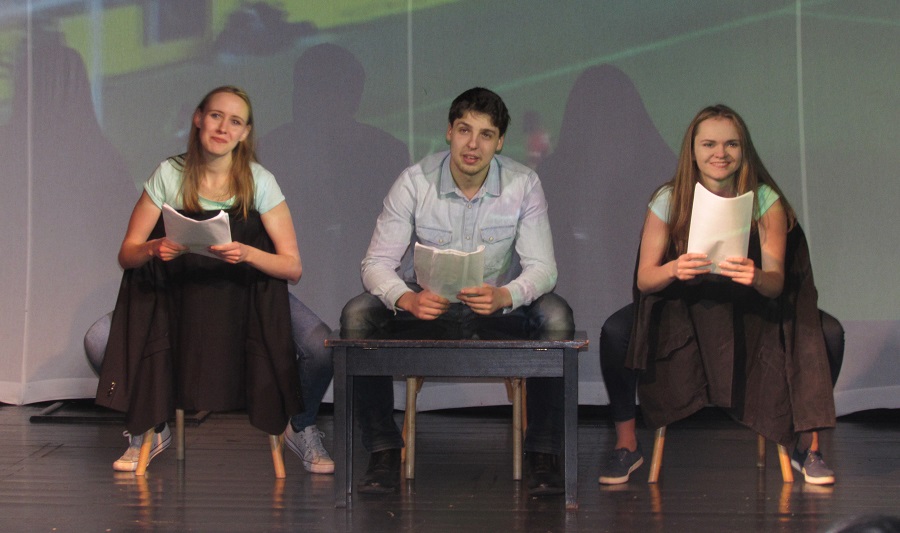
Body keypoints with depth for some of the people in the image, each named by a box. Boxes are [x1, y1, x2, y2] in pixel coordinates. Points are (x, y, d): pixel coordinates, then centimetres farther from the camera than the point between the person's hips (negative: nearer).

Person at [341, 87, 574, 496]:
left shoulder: (523, 185, -9)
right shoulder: (414, 182, -9)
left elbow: (542, 267, -13)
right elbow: (377, 262, -12)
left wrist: (505, 296, -37)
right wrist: (406, 299, -35)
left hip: (499, 312, 0)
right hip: (426, 308, 0)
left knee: (556, 315, -30)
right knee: (357, 315, -26)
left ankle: (543, 456, -19)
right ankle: (384, 453, -16)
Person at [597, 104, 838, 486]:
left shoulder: (765, 201, -11)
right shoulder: (668, 200, -10)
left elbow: (776, 281, -16)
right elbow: (644, 278, -12)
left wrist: (757, 277, -40)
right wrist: (673, 269, -36)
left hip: (751, 311, 0)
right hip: (683, 307, 0)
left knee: (827, 333, -23)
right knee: (616, 332, -26)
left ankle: (807, 445, -6)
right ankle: (626, 445, -10)